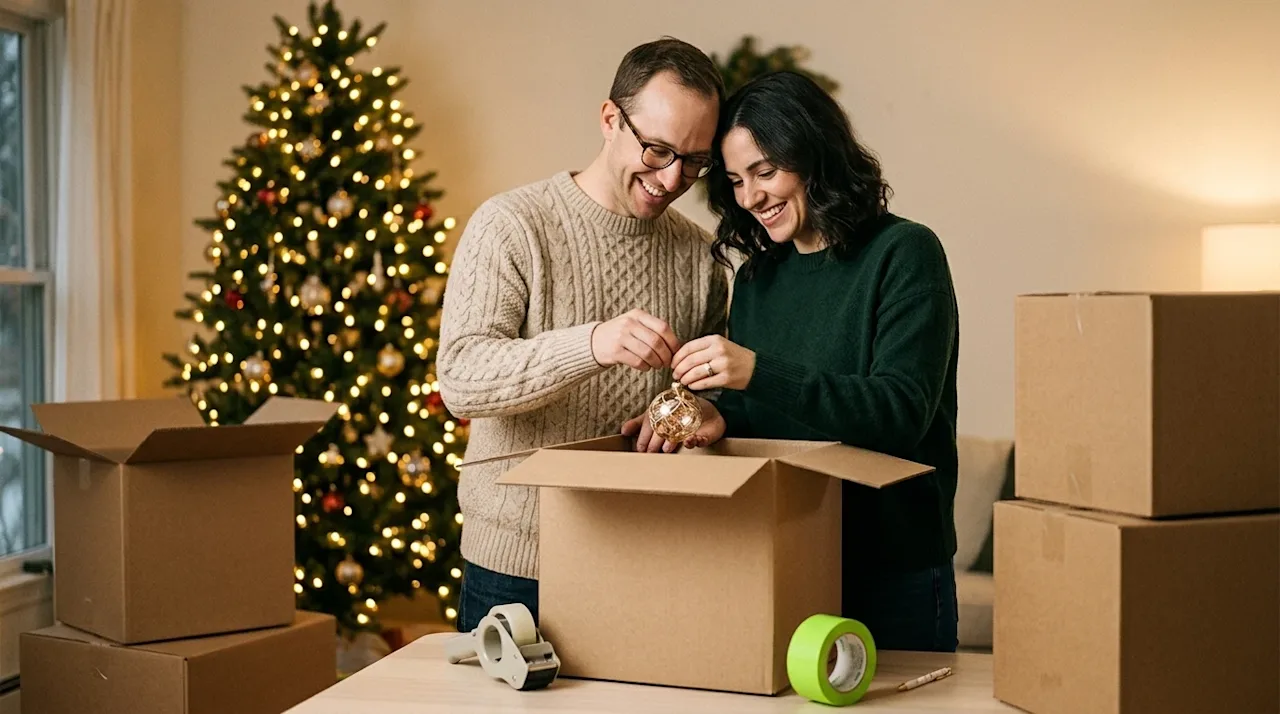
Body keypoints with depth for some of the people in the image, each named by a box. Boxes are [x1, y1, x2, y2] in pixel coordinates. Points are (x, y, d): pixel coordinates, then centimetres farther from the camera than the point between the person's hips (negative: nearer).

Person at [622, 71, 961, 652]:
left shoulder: (904, 253, -8)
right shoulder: (757, 277, 11)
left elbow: (903, 412, -19)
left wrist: (759, 373, -27)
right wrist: (718, 419, -10)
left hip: (893, 571, -5)